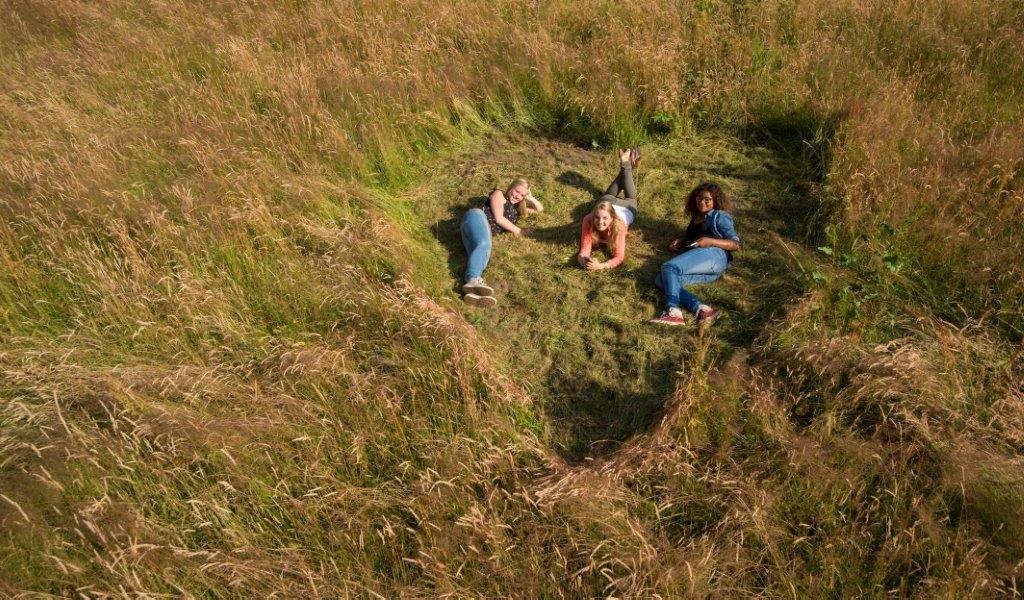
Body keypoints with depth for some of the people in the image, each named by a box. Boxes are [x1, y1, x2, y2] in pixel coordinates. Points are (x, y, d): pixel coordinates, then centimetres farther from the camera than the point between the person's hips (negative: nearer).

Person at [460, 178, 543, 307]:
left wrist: (530, 198, 27)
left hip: (486, 231, 5)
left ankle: (472, 291, -63)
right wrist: (517, 231, 5)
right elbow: (498, 218, 1)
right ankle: (473, 281, -66)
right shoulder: (499, 194, 13)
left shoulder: (517, 209, 35)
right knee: (484, 244, -37)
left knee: (484, 254, -29)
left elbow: (540, 209, 44)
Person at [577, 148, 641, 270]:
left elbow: (619, 257, -51)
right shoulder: (588, 220, -45)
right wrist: (581, 258, -67)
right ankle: (625, 164, 54)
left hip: (626, 208, -1)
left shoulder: (618, 227, -50)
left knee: (630, 199, 34)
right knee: (609, 195, 36)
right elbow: (585, 247, -43)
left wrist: (601, 266, -70)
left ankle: (628, 165, 52)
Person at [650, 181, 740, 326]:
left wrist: (710, 241, -12)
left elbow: (735, 244, 2)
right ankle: (701, 309, -38)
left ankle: (673, 311, -46)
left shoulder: (720, 216, 12)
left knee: (669, 267, -27)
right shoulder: (696, 217, 34)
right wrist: (680, 242, 21)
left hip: (714, 255, -7)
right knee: (661, 280, -18)